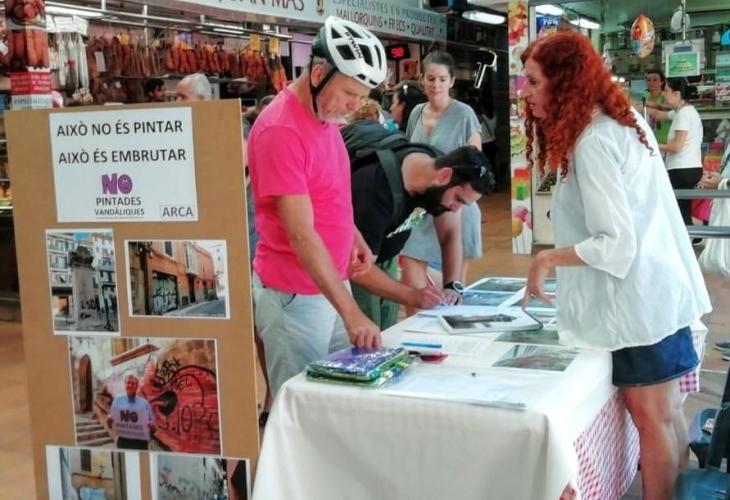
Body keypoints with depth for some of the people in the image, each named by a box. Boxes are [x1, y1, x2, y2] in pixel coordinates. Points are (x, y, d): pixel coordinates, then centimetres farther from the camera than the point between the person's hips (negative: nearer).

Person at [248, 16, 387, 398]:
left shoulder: (325, 114, 5)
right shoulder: (280, 131, -22)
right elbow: (301, 235, -27)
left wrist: (354, 237, 5)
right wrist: (351, 312, -29)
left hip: (331, 285, 9)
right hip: (294, 296, -8)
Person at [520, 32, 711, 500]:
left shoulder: (593, 142, -20)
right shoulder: (627, 120, 9)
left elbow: (616, 243, -23)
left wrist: (547, 259, -13)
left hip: (639, 299, -9)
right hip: (662, 288, 9)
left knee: (651, 417, 3)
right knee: (667, 410, 18)